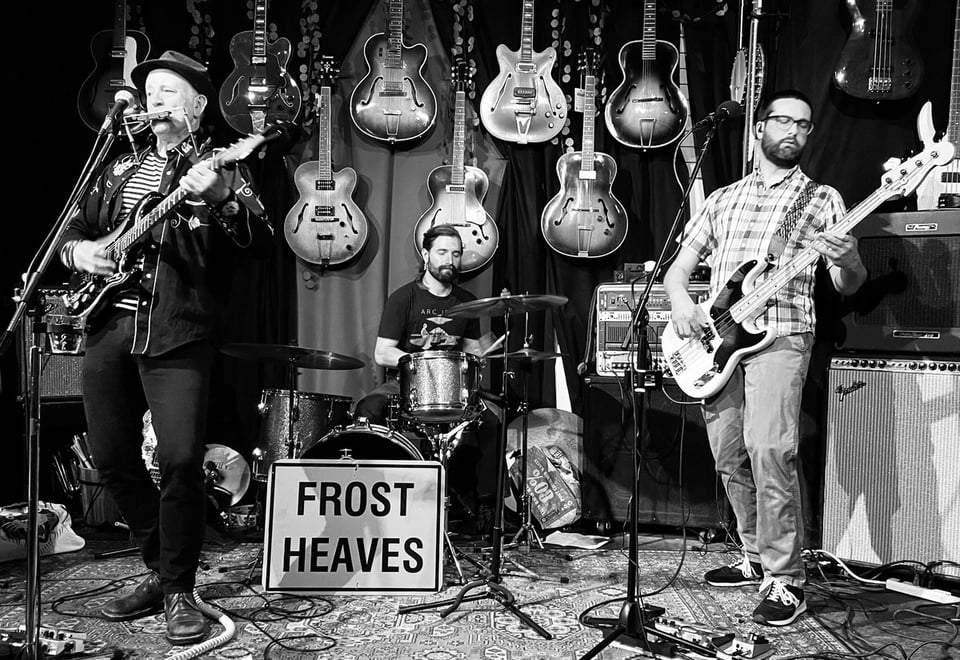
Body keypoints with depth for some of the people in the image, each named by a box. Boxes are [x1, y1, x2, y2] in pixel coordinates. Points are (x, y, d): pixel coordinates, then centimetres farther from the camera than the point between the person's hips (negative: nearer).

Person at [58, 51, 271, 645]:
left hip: (178, 333, -6)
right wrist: (78, 250, 5)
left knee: (181, 461, -14)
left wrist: (217, 195, -29)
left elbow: (262, 239, -13)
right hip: (109, 327, 6)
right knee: (113, 460, 9)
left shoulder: (217, 168, 3)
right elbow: (76, 229, 27)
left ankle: (179, 591, 4)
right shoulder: (121, 168, 20)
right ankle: (162, 569, 26)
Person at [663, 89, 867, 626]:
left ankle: (785, 581, -11)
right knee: (729, 457, 7)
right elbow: (678, 268, 18)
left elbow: (850, 287, 3)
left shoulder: (822, 199, 9)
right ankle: (758, 557, 25)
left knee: (769, 449, -20)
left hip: (779, 335, -4)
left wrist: (848, 261, -21)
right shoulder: (723, 199, 19)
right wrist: (681, 302, -4)